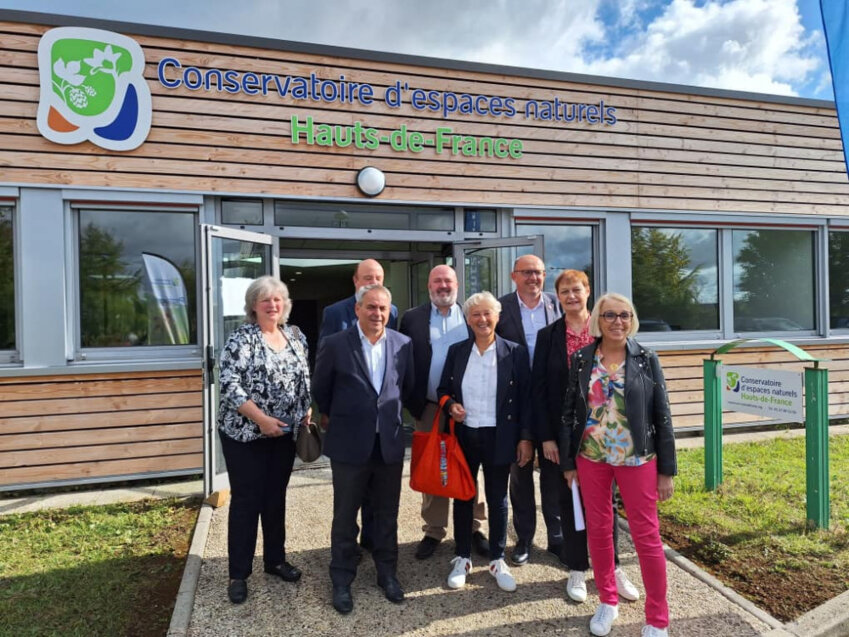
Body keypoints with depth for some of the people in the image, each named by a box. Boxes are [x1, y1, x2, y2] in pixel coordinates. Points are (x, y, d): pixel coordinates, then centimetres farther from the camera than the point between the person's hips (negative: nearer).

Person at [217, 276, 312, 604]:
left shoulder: (295, 336, 6)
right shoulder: (241, 338, -12)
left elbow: (304, 379, 13)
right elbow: (229, 384, -18)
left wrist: (307, 413, 2)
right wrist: (261, 418, -22)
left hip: (285, 433, 5)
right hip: (246, 433, -5)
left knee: (276, 497, 16)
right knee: (246, 500, 4)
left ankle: (275, 560, 32)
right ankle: (238, 573, 19)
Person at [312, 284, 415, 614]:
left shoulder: (403, 344, -1)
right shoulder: (334, 345, -9)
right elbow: (320, 390, 2)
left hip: (390, 443, 3)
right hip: (349, 444, -2)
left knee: (387, 515, 16)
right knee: (345, 518, 12)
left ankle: (388, 573, 36)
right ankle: (342, 580, 30)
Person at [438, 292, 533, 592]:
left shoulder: (515, 352, -4)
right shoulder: (456, 351, 2)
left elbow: (525, 398, -3)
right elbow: (443, 389, 10)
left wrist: (526, 437, -7)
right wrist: (450, 405, -12)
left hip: (499, 437, -2)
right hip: (463, 435, 2)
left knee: (498, 499, 12)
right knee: (463, 498, 13)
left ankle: (497, 560, 29)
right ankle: (462, 559, 29)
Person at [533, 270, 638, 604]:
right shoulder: (547, 336, -1)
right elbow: (539, 389, -3)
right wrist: (546, 437, -8)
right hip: (564, 432, 0)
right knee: (570, 500, 10)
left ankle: (612, 567, 28)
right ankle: (577, 569, 25)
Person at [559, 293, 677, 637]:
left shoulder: (646, 359, -3)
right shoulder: (581, 359, -1)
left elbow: (662, 415, -2)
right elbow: (569, 411, 2)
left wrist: (667, 469, -3)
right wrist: (568, 462, 2)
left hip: (637, 458, -1)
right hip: (591, 457, 2)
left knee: (647, 536, 5)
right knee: (597, 529, 12)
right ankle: (607, 602, 32)